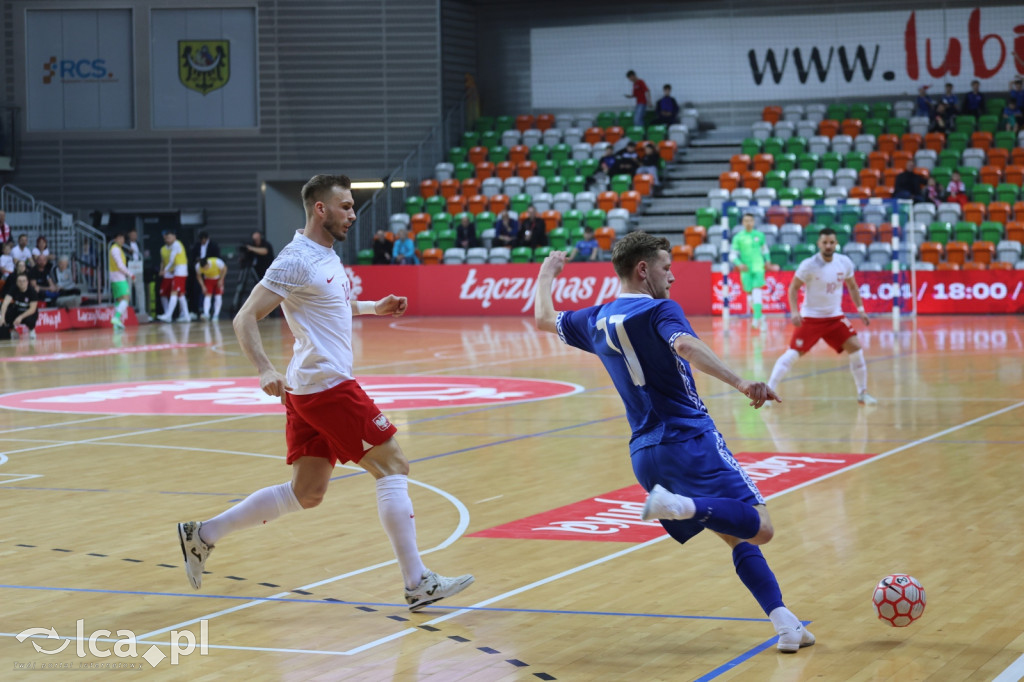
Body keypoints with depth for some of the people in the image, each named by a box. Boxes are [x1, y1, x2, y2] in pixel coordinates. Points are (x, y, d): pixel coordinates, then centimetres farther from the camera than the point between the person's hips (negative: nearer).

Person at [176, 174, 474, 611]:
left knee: (306, 493, 12)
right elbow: (245, 318, -17)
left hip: (309, 390, 10)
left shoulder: (326, 255, 15)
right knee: (392, 466, -5)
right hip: (327, 386, -10)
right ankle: (417, 583, -3)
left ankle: (204, 534, 17)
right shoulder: (297, 260, -14)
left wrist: (373, 308, 23)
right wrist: (265, 370, -29)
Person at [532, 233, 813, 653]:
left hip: (644, 455, 8)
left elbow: (543, 319, 31)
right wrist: (740, 384, -37)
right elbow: (686, 346, -28)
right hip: (689, 440, -7)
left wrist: (546, 276, 49)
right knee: (758, 528, -15)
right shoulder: (659, 311, -7)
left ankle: (785, 624, 1)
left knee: (739, 537, 13)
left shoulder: (596, 320, 14)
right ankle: (682, 505, -33)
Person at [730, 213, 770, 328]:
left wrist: (767, 261, 14)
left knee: (757, 291, -16)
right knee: (750, 293, 5)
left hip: (758, 268, -1)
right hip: (745, 269, 1)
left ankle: (757, 317, -23)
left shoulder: (759, 235, 5)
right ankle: (759, 315, 27)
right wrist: (739, 264, -16)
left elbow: (764, 248, 22)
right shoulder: (738, 238, 0)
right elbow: (732, 255, -1)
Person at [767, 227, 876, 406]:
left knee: (855, 348, -6)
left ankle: (862, 393, 8)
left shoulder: (845, 263, -3)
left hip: (835, 317, 4)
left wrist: (860, 310, 7)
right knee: (792, 354, -12)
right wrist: (794, 312, -20)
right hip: (811, 317, -4)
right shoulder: (809, 265, -16)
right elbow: (793, 287, -8)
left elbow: (852, 286, 13)